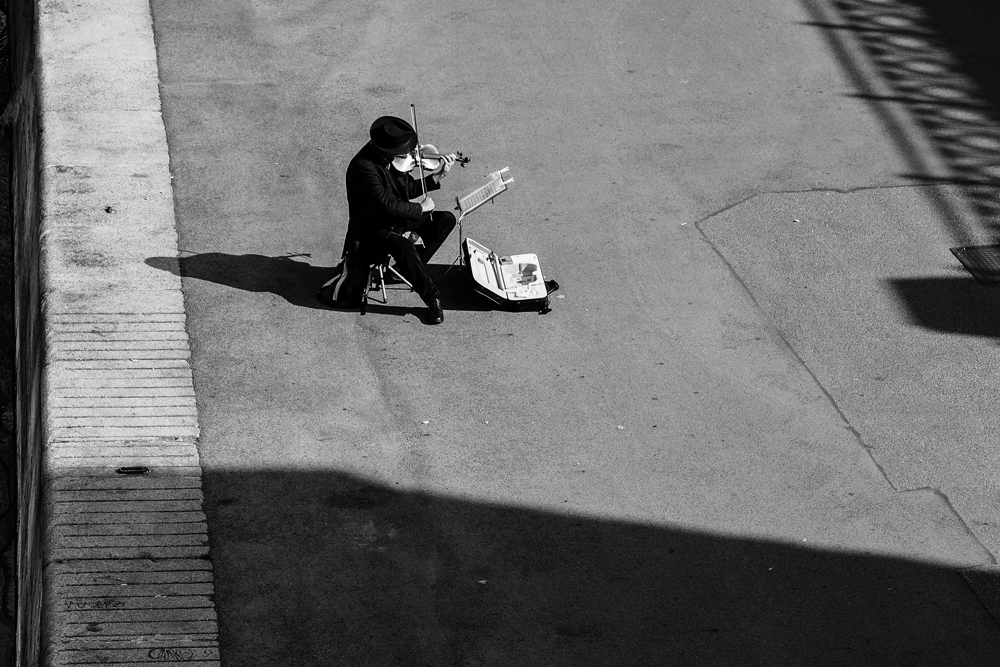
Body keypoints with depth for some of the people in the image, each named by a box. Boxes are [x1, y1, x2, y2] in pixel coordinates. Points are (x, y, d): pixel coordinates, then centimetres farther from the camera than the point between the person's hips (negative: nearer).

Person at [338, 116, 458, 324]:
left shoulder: (391, 158, -3)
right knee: (401, 245, -39)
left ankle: (408, 269, 2)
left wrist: (438, 176, -1)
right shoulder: (364, 167, -29)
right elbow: (388, 205, -34)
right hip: (369, 234, -9)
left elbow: (407, 190, 10)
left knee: (446, 219, 0)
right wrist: (421, 208, -21)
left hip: (395, 222, 9)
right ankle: (432, 298, -21)